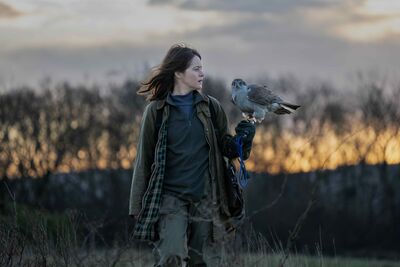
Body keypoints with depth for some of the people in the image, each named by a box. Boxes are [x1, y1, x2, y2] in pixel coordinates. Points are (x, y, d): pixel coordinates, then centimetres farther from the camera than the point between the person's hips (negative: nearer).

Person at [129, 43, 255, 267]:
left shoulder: (211, 107, 7)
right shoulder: (157, 110, 0)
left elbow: (226, 149, 14)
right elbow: (144, 160, 4)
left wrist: (243, 139, -9)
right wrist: (138, 206, 2)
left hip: (206, 200, 3)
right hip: (170, 199, -3)